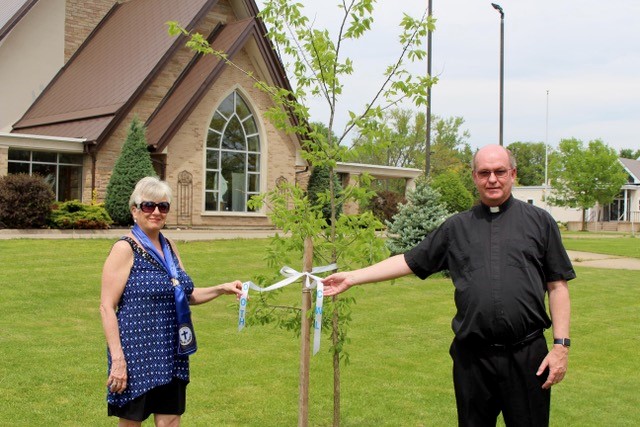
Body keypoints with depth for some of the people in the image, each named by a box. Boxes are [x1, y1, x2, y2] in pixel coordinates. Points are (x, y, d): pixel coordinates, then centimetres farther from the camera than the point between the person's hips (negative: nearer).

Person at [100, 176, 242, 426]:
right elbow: (107, 307, -14)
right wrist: (117, 359, -20)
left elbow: (186, 295, 20)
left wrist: (222, 289, 4)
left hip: (171, 355, 7)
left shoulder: (169, 247, 10)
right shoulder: (125, 249, -10)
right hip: (137, 354, -6)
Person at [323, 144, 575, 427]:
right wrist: (352, 277, 9)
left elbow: (557, 286, 4)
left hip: (527, 355, -2)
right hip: (472, 358, 2)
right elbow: (411, 262, 13)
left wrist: (561, 345, -3)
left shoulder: (539, 221, 6)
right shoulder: (457, 227, 11)